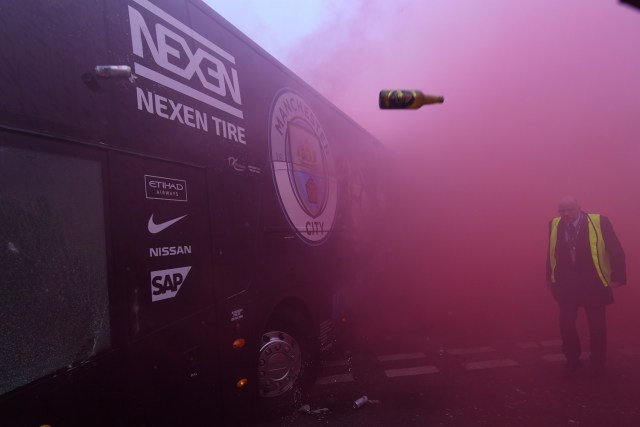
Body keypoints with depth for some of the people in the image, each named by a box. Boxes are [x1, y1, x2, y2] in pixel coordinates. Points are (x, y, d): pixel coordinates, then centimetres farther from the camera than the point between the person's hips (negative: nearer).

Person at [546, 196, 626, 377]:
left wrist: (617, 276, -10)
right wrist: (550, 277, 9)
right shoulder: (554, 225, -3)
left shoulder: (599, 222, -12)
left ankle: (598, 363, 32)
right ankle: (572, 360, 23)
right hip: (565, 285, 2)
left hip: (594, 284, -1)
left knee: (597, 325, 11)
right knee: (566, 323, 3)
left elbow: (615, 250, -7)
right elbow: (551, 252, 6)